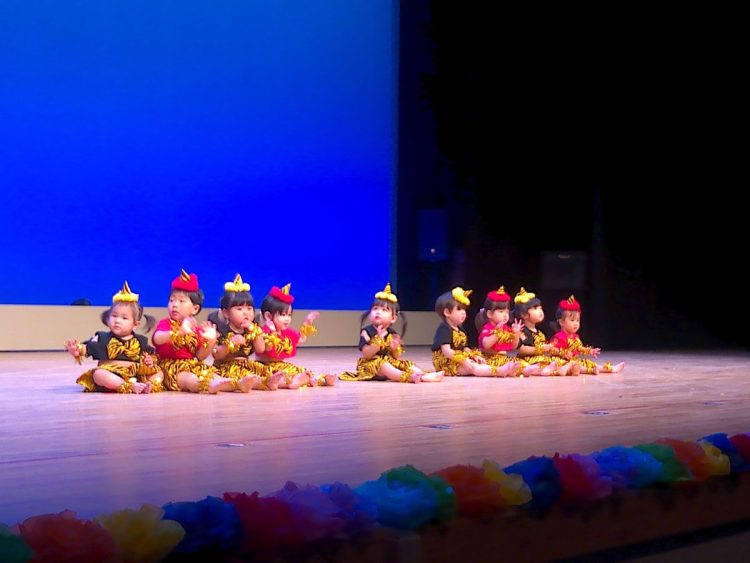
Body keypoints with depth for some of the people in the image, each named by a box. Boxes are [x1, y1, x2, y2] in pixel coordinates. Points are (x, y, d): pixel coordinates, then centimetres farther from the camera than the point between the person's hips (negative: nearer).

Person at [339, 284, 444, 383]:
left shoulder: (392, 334, 7)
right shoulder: (367, 332, -9)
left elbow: (396, 358, 9)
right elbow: (366, 355, -19)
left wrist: (395, 348, -14)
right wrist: (379, 340, -27)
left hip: (390, 363, 7)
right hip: (371, 365, -7)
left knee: (407, 364, -5)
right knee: (381, 364, -34)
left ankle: (424, 375, -29)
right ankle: (409, 377, -52)